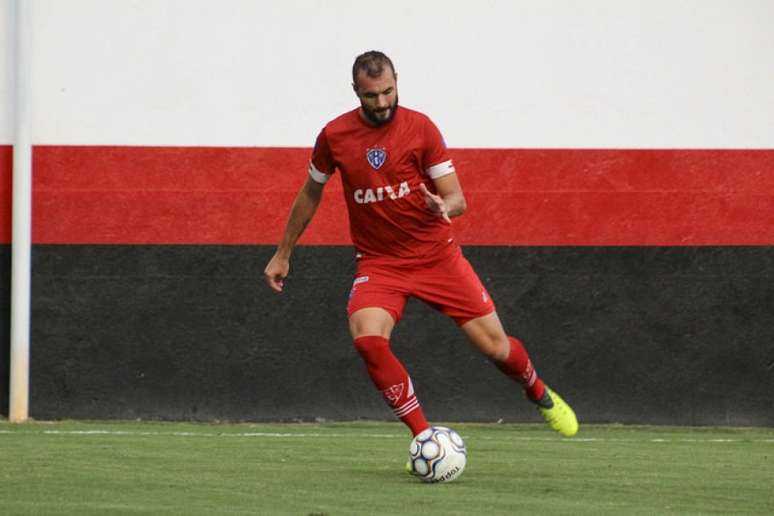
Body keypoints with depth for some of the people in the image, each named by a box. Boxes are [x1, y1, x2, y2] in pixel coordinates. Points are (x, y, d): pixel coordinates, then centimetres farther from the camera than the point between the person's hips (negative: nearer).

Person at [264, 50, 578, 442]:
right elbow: (310, 194, 13)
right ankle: (424, 437, -17)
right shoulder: (334, 136, -5)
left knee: (495, 346, 0)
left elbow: (457, 199, -8)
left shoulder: (420, 127, -9)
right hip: (378, 262, 0)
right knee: (368, 339, -29)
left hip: (436, 254, 0)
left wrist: (444, 207, -33)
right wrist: (283, 254, 17)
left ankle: (540, 395, 35)